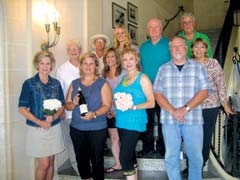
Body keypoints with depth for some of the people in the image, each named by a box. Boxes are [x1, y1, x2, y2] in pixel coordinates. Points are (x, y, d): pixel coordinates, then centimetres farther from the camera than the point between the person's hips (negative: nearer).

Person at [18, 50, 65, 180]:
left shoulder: (56, 83, 4)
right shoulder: (29, 83, -7)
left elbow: (62, 105, 8)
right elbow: (22, 108, -8)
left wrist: (54, 116, -12)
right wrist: (40, 122, -17)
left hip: (54, 128, 4)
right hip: (36, 129, -3)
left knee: (51, 162, 11)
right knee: (43, 164, -1)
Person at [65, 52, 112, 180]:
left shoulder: (102, 83, -2)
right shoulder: (74, 83, 10)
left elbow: (107, 105, -9)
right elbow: (67, 105, 9)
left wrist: (94, 114, -26)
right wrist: (73, 103, -13)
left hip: (97, 129, -4)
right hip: (76, 128, 4)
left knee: (97, 159, 1)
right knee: (81, 159, 12)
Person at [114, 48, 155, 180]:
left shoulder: (142, 78, -6)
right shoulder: (123, 78, 13)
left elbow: (151, 103, -10)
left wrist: (133, 107, -21)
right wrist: (116, 104, 1)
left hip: (134, 122, -7)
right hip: (122, 122, 7)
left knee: (124, 157, -9)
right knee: (129, 155, 16)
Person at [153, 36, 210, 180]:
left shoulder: (198, 67, 5)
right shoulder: (163, 69, 8)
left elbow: (204, 92, -3)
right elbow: (158, 94, 1)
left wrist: (186, 109, -15)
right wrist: (173, 111, -13)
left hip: (193, 120, -1)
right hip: (169, 120, 1)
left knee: (196, 157, 6)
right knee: (171, 157, 9)